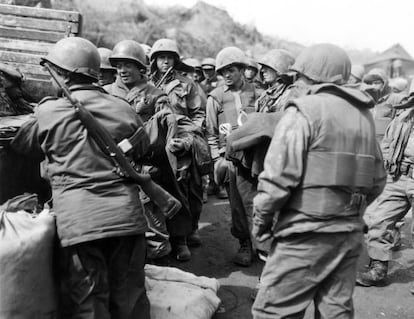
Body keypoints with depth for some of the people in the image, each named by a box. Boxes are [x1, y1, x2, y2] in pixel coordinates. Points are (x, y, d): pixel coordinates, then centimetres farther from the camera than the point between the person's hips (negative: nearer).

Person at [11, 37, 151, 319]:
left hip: (78, 219, -3)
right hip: (126, 214, 3)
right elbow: (143, 150, 18)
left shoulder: (49, 111, -3)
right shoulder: (123, 109, 4)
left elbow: (20, 145, 14)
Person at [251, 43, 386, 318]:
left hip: (307, 233, -7)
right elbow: (377, 180, 14)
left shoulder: (305, 110, -9)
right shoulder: (364, 115, 13)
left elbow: (279, 175, -17)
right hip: (350, 233, 8)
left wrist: (261, 219, -5)